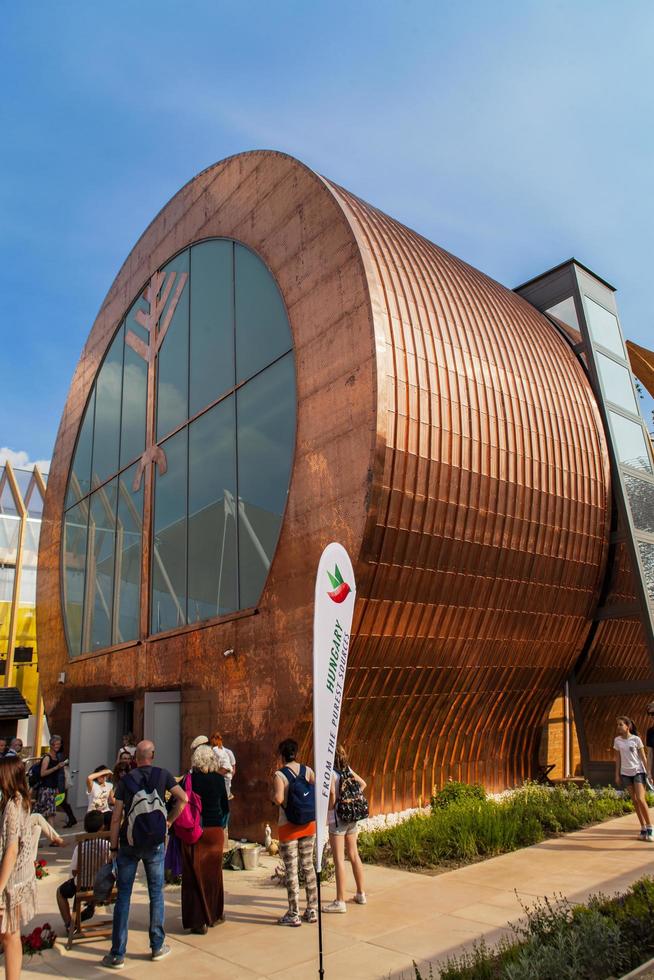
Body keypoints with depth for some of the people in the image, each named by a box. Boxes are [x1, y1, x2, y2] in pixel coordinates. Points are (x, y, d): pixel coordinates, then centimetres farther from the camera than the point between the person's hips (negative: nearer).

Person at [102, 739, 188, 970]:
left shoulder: (126, 780, -5)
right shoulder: (162, 774, -3)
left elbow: (116, 818, -5)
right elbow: (183, 798, -8)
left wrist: (114, 847, 3)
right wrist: (169, 821, 4)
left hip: (129, 843, 0)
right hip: (155, 844, 0)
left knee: (123, 896, 8)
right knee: (156, 893, 13)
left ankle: (117, 954, 12)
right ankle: (158, 946, 22)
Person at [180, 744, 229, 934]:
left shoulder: (190, 779, -10)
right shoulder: (219, 779, -2)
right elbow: (225, 807, 6)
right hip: (215, 830, 3)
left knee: (195, 875, 6)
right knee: (213, 873, 17)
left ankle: (198, 921, 8)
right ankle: (214, 914, 29)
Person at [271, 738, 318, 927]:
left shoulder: (279, 775, -14)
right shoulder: (307, 771, -1)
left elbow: (278, 799, -26)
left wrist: (272, 795, -5)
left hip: (288, 826, -4)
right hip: (308, 824, 5)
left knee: (291, 870, 5)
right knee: (308, 866, 15)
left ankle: (293, 915, 13)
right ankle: (312, 910, 22)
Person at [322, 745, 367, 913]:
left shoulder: (330, 773, -15)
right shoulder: (348, 769, 5)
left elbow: (332, 793, -29)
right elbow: (363, 784, 15)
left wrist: (329, 809, -12)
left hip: (337, 819, -7)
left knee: (339, 860, -1)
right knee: (354, 855, 17)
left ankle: (340, 901, 4)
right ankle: (361, 894, 28)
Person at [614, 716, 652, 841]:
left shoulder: (636, 739, -8)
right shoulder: (617, 740, 2)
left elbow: (643, 757, -3)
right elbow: (617, 758, 8)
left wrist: (648, 773, -6)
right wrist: (617, 774, 6)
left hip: (638, 771, -4)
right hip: (625, 773, 4)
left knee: (640, 799, -14)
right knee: (634, 800, 6)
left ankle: (649, 827, -1)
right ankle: (643, 828, 15)